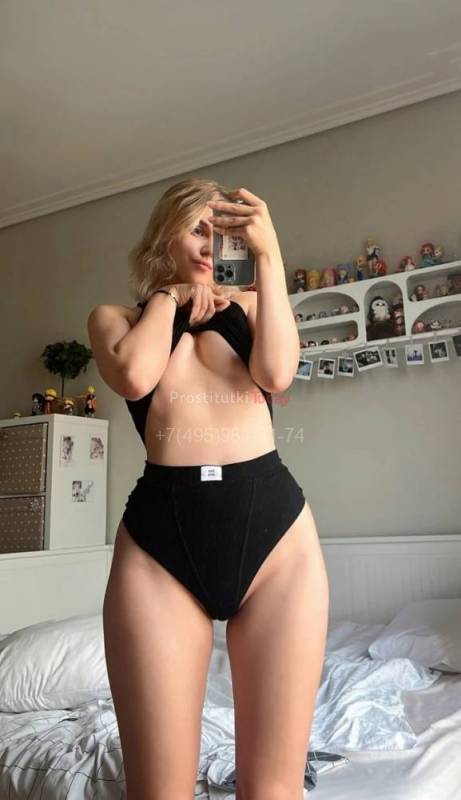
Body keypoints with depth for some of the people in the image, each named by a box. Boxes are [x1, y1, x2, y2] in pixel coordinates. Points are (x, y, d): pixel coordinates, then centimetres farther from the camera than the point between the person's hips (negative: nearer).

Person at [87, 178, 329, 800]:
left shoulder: (246, 304, 21)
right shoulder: (115, 316, 18)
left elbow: (277, 373, -1)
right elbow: (135, 377, -5)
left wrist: (268, 253, -3)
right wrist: (168, 294, 11)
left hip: (274, 524, 1)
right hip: (160, 535, 0)